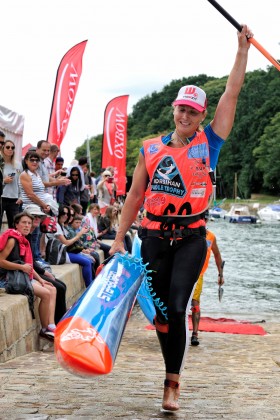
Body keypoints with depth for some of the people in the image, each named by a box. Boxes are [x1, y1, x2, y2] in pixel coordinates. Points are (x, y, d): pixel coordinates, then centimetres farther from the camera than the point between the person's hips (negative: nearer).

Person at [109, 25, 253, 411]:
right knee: (161, 311, 7)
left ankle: (172, 384, -4)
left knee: (177, 308, -13)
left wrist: (243, 49, 0)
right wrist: (119, 239, 7)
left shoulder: (208, 142, 2)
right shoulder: (151, 149, 8)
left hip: (191, 238, -2)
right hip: (154, 238, 3)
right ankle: (173, 374, 24)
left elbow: (232, 94, 1)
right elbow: (135, 195, 10)